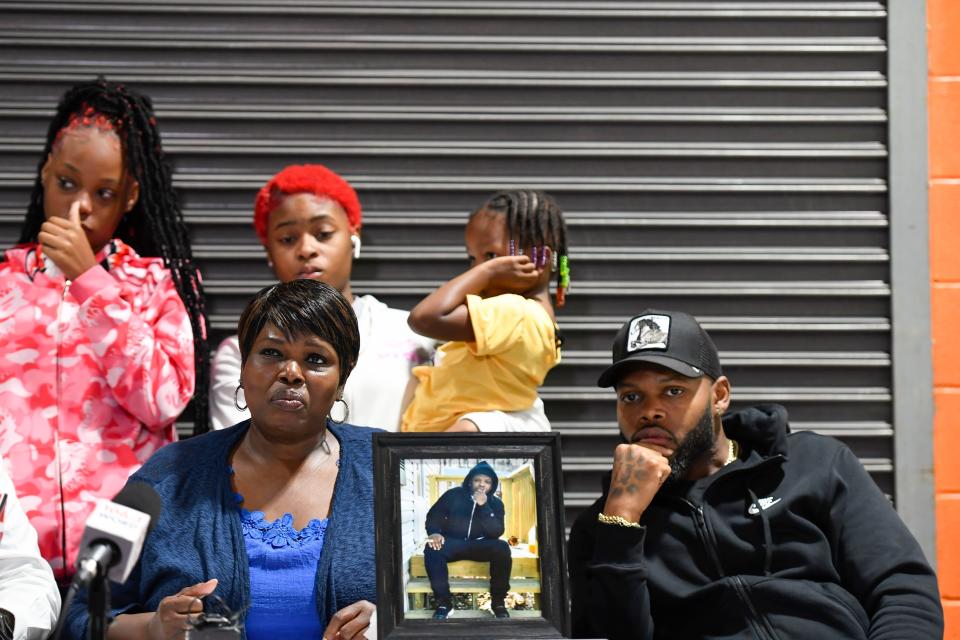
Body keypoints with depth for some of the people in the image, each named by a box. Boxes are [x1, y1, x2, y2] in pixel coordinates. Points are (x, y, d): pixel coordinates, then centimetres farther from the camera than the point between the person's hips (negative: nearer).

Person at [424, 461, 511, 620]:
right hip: (453, 543, -1)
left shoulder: (496, 503, 3)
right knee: (432, 548, -35)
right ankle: (443, 601, -28)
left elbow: (497, 532, -11)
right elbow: (434, 514, 0)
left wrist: (484, 506, -22)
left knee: (502, 547, -32)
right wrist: (434, 532, -22)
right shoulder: (453, 495, 1)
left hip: (480, 545, 1)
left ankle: (498, 601, -19)